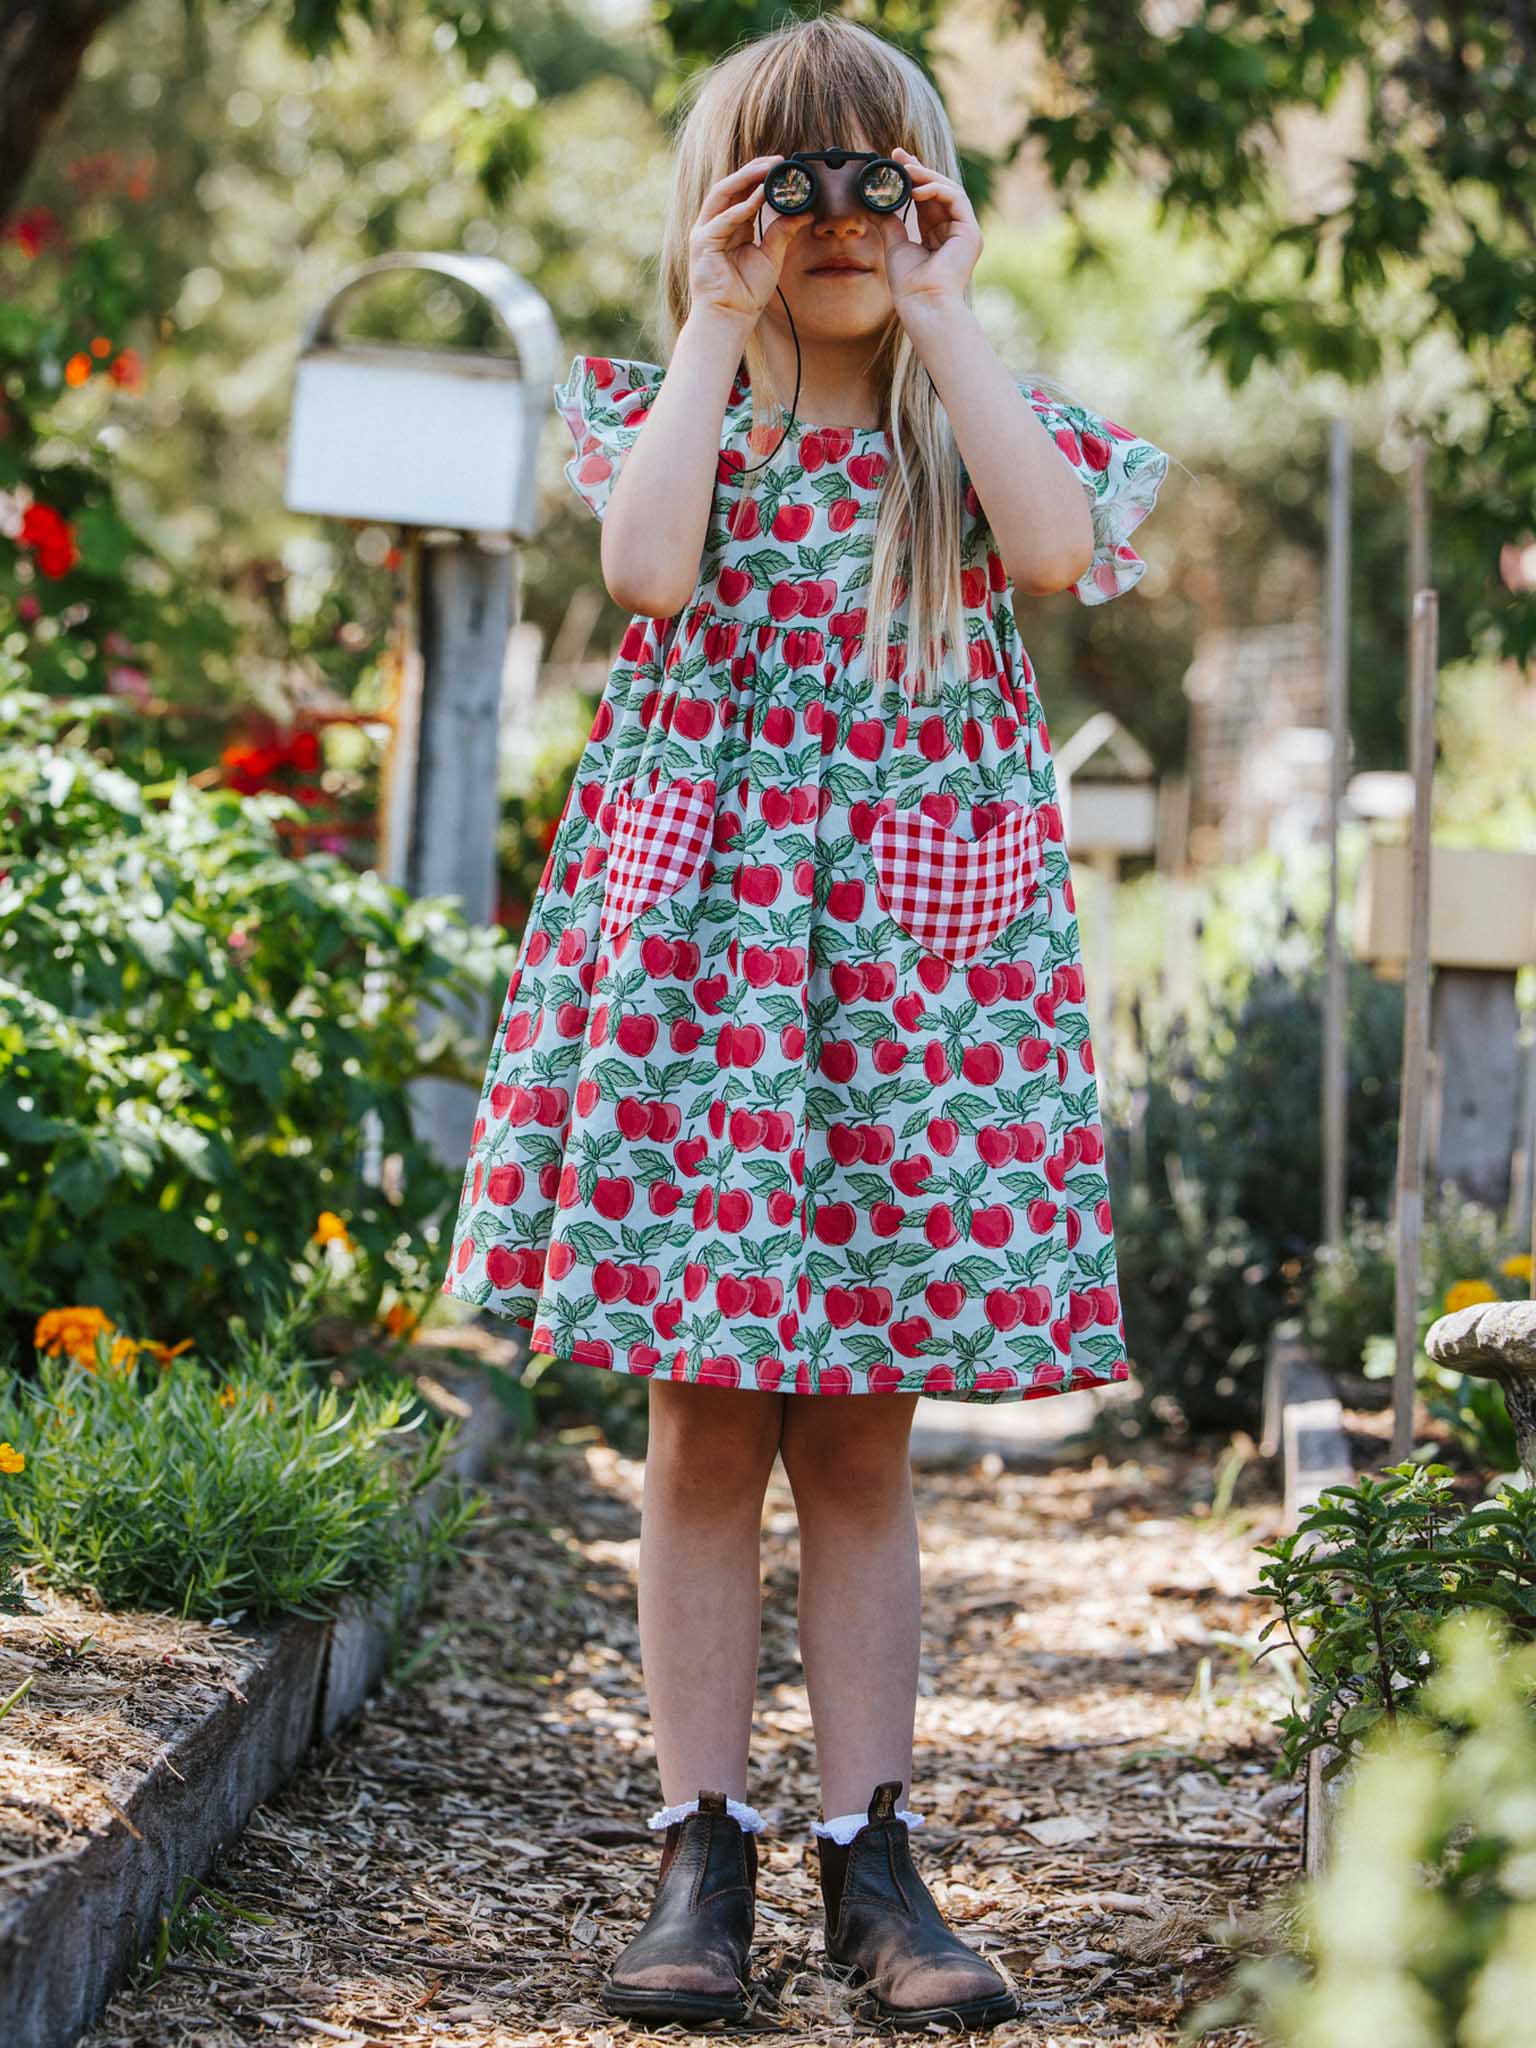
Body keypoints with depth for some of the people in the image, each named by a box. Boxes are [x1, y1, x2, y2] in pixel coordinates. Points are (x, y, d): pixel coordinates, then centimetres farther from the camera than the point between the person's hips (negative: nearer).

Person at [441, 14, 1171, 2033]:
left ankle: (873, 1856, 10)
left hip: (926, 949, 1)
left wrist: (943, 317, -6)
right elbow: (652, 567, -14)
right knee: (707, 1423, 1)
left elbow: (1058, 547, -12)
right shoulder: (663, 405, 9)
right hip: (697, 929, -1)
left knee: (861, 1433, 5)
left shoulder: (990, 414, 11)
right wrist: (719, 330, -6)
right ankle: (703, 1854, 8)